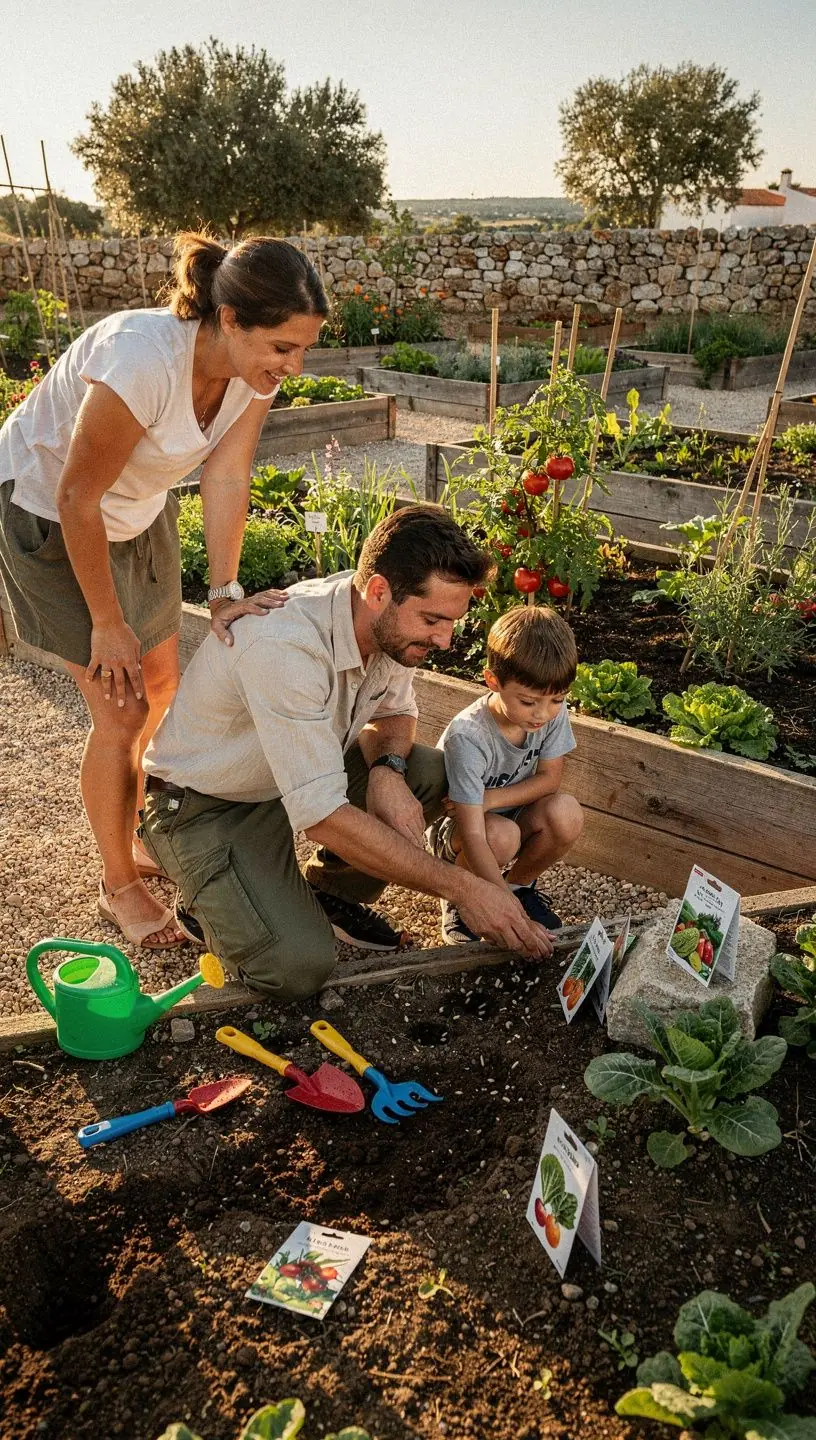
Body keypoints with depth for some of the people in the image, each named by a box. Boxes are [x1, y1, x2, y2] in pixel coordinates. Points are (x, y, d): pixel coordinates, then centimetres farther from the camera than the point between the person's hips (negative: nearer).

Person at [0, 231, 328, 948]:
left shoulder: (257, 365, -18)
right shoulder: (144, 360, -38)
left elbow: (226, 479, -14)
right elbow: (77, 500, -30)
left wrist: (225, 591, -21)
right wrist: (107, 623, -21)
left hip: (140, 512, 7)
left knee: (160, 684, 14)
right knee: (123, 710, -6)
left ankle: (129, 836, 39)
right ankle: (119, 884, 16)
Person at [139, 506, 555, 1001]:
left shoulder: (389, 623, -13)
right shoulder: (284, 646, -37)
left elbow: (395, 709, 7)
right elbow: (325, 817, -37)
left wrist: (387, 768, -18)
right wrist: (464, 887, -33)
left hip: (301, 777, 7)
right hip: (204, 807, -7)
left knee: (433, 773, -9)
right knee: (301, 966, -24)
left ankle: (331, 894, 10)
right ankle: (212, 904, 8)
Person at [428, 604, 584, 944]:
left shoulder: (554, 712, -17)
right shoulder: (467, 737, -33)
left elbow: (550, 778, -7)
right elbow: (473, 837, -37)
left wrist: (488, 799, -25)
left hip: (516, 819, 5)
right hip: (454, 829, -5)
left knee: (566, 813, -26)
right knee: (502, 835, -37)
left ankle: (519, 883, 5)